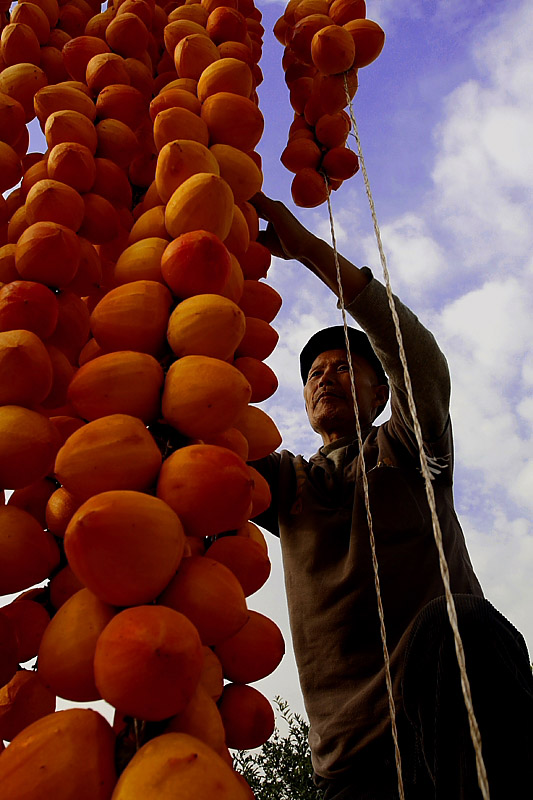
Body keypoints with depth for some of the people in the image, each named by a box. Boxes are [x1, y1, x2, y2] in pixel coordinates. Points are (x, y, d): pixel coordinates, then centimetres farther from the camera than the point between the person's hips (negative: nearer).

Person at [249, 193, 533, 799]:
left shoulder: (405, 452, 17)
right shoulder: (287, 483, 24)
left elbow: (419, 360, -3)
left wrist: (308, 248, -8)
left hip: (459, 718, -1)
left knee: (456, 625, -36)